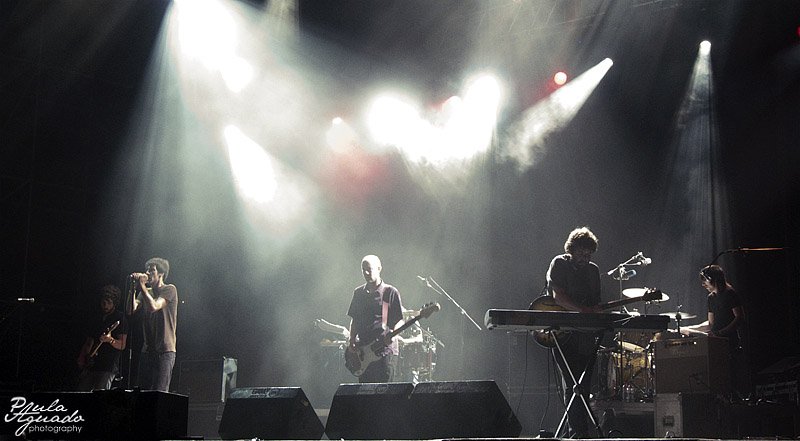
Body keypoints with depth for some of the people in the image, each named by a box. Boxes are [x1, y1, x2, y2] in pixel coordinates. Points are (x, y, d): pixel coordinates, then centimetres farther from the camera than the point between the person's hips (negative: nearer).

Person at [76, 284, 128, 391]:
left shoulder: (119, 319, -3)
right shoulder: (97, 319, 17)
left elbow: (122, 345, -9)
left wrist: (110, 340, -28)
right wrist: (82, 357, 9)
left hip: (108, 367, -7)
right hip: (91, 365, 7)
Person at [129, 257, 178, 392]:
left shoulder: (169, 289, -3)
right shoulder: (146, 292, 17)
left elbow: (154, 306, -19)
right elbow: (132, 309, 2)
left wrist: (142, 285, -11)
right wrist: (134, 287, -3)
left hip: (165, 350, -7)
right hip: (147, 350, 7)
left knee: (159, 393, -13)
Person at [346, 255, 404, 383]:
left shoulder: (390, 292, -1)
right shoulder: (358, 293, 14)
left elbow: (400, 320, -1)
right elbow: (354, 320, 17)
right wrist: (351, 341, 4)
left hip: (386, 349, -4)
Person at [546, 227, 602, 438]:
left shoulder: (593, 270, 17)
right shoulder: (559, 264, -1)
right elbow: (558, 296, -13)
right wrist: (584, 310, -23)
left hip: (587, 336, 6)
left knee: (584, 387, 4)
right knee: (573, 385, -13)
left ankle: (578, 432, 9)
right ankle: (579, 433, -15)